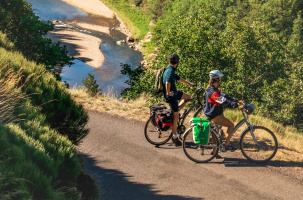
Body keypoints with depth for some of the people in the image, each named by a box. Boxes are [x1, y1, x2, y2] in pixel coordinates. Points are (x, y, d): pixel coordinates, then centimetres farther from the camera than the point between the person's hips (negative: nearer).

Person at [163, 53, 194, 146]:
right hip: (171, 95, -10)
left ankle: (176, 110, 17)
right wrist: (168, 92, -24)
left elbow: (179, 78, 25)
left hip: (174, 92, 10)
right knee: (176, 116, -5)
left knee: (187, 97, 21)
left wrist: (189, 84, 32)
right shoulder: (170, 71, -21)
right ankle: (175, 137, 2)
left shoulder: (170, 70, 11)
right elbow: (167, 82, -39)